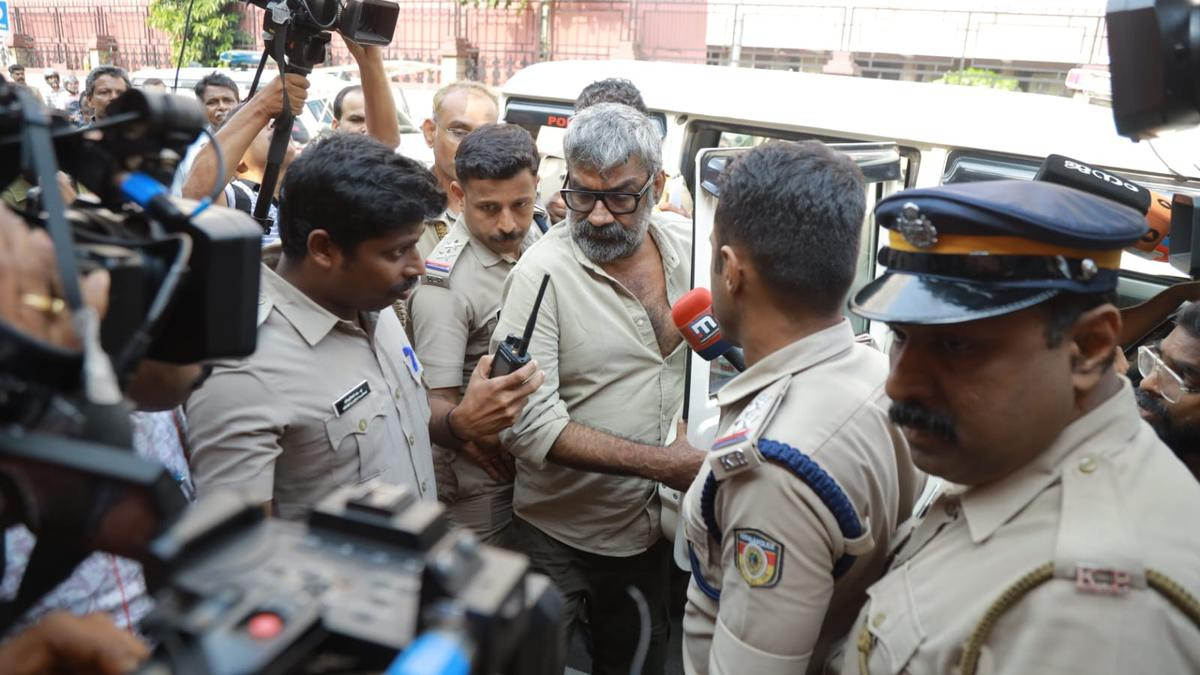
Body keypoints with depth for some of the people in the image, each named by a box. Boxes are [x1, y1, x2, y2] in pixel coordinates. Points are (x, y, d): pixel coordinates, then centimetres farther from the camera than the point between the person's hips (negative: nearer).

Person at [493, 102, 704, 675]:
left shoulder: (680, 256, -1)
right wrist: (665, 463, -26)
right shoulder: (542, 273, -20)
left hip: (649, 524, 6)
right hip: (560, 540, -5)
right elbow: (530, 425, -26)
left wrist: (681, 433, -4)